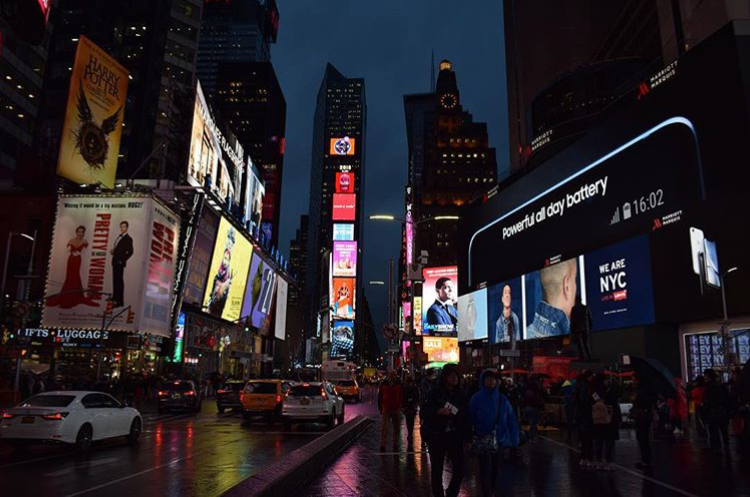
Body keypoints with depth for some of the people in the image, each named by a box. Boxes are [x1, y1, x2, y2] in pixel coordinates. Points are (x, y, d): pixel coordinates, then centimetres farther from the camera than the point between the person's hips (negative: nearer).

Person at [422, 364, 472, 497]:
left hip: (455, 436, 2)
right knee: (436, 470, 6)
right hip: (436, 436, -2)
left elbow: (466, 417, 7)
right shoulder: (435, 393, -4)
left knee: (459, 470, 0)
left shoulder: (460, 394, 5)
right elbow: (424, 413, -5)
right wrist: (438, 412, -22)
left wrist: (468, 438, 6)